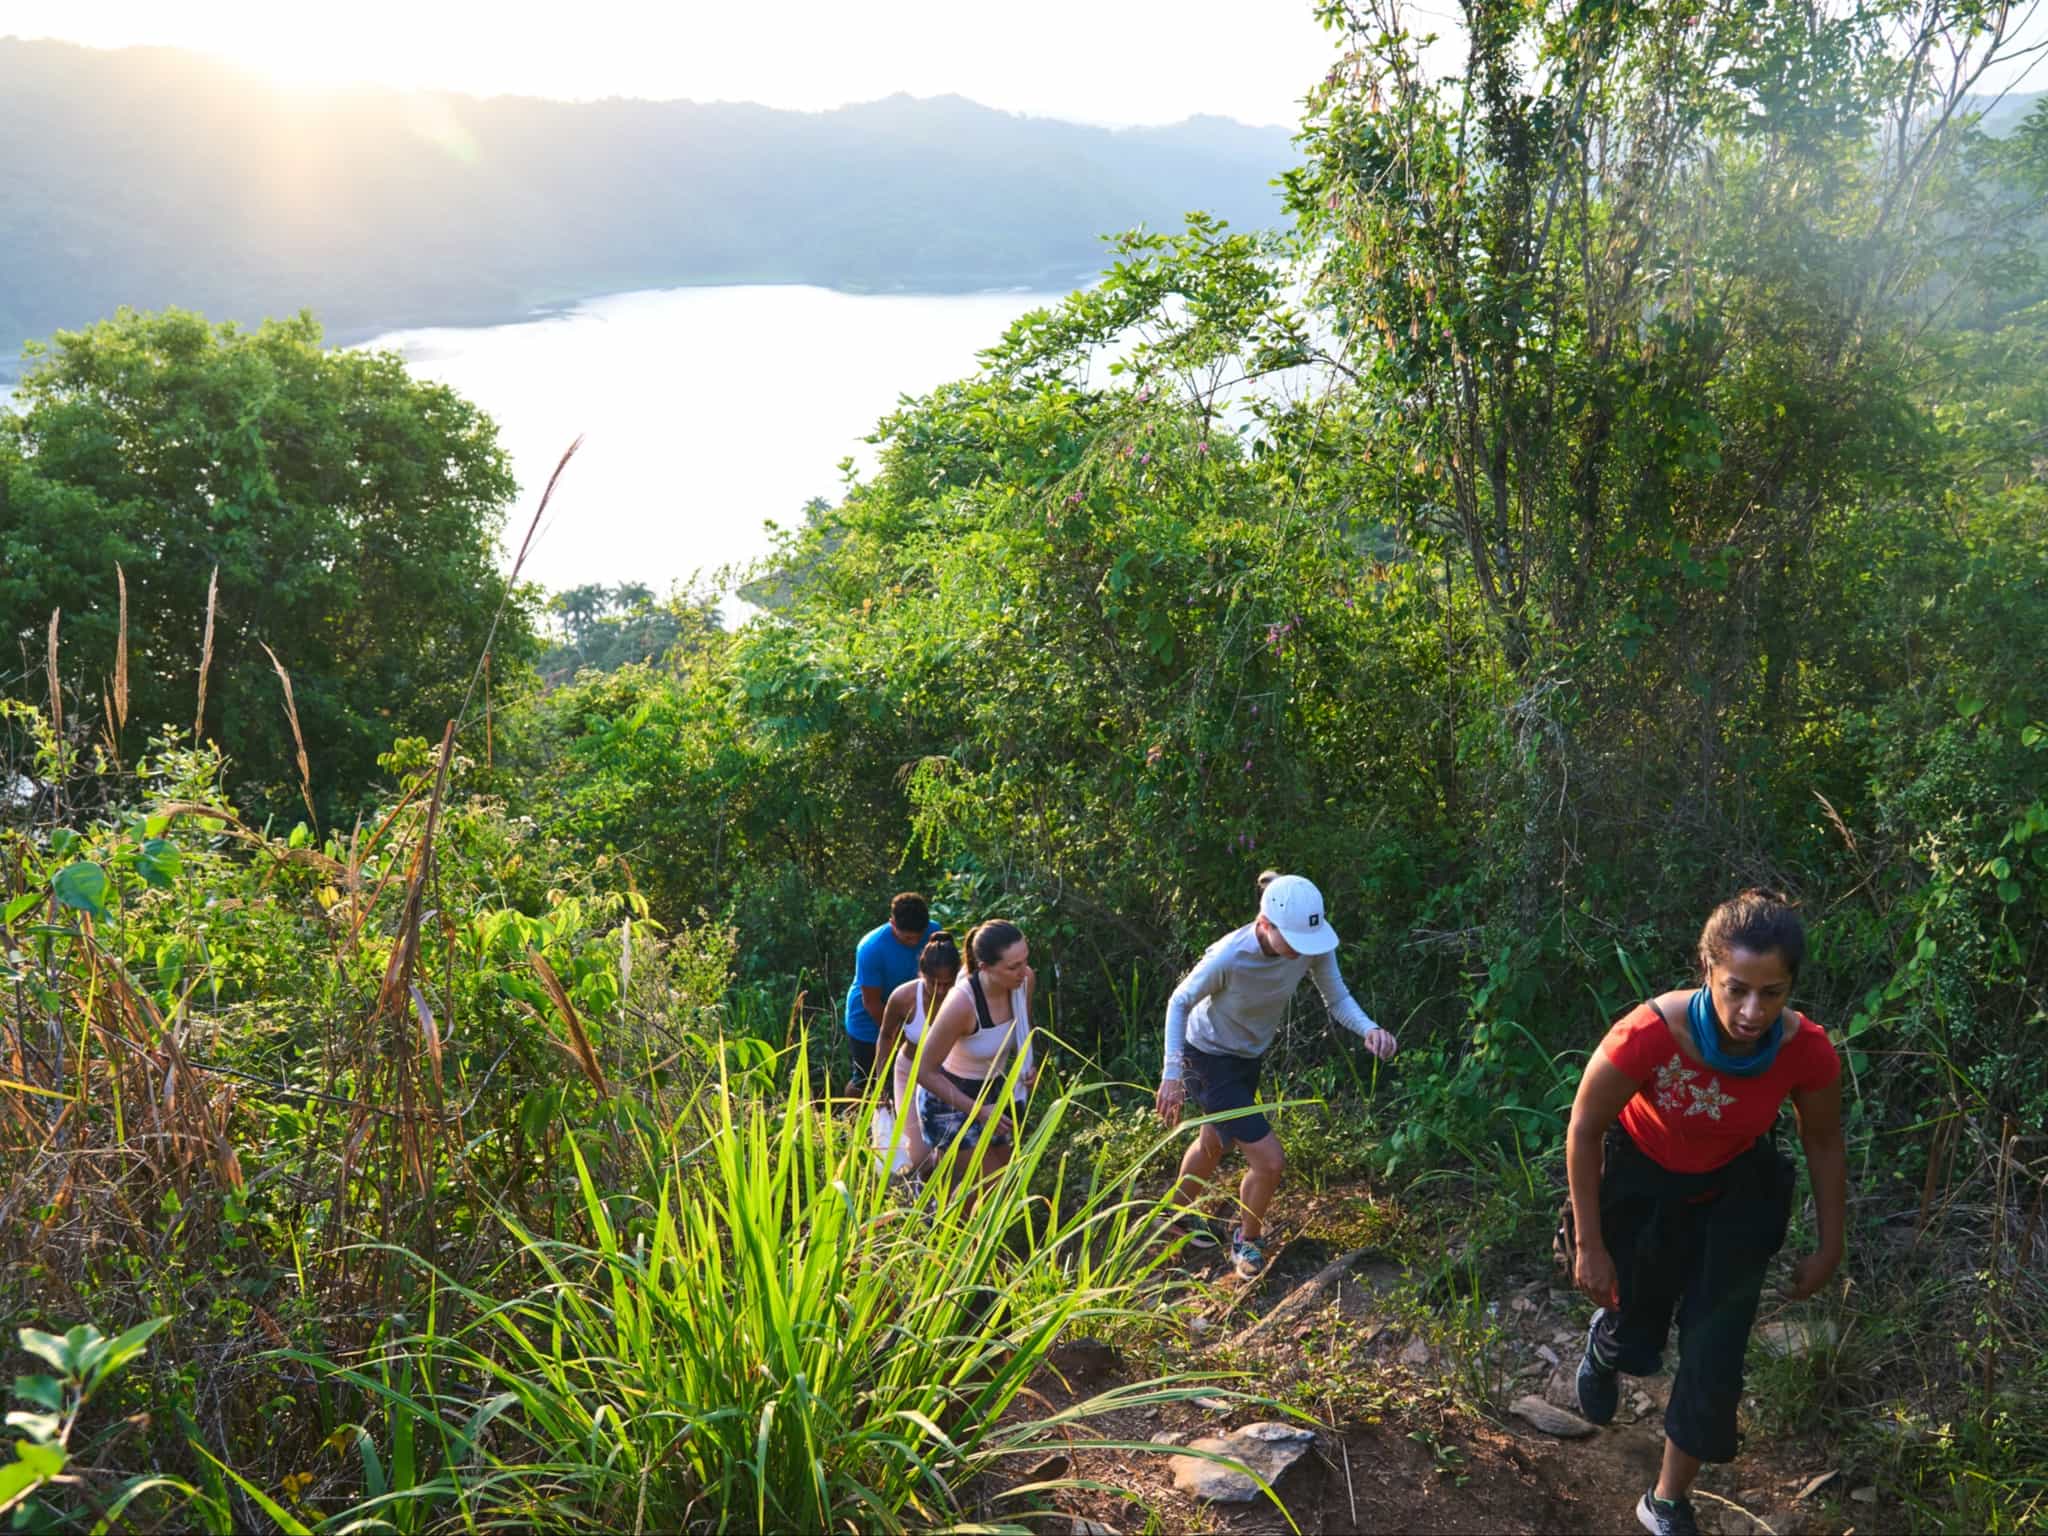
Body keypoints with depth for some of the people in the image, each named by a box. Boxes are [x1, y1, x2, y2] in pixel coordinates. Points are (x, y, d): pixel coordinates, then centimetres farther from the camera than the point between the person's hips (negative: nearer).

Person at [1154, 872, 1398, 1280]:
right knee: (1269, 1161, -9)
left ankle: (1179, 1213, 57)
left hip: (1250, 1058, 6)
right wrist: (1172, 1074, -21)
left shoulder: (1313, 944, -25)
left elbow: (1337, 998, -13)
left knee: (1214, 1143, 29)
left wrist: (1369, 1029, -34)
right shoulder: (1230, 956, -37)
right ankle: (1247, 1239, 22)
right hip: (1209, 1061, -6)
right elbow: (1180, 1001, -20)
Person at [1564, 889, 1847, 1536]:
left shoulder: (1807, 1051, -29)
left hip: (1735, 1196, 2)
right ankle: (1606, 1340, 56)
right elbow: (1584, 1127, -22)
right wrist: (1590, 1247, -14)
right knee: (1637, 1345, 16)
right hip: (1641, 1186, -2)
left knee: (1713, 1362, 5)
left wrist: (1830, 1247, 2)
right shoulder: (1650, 1033, -39)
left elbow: (1824, 1142, -7)